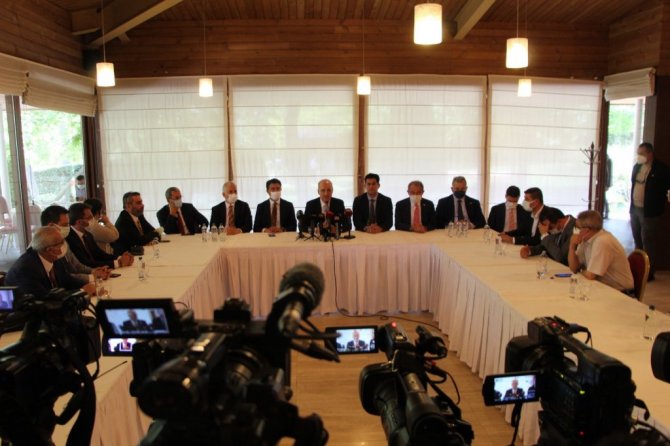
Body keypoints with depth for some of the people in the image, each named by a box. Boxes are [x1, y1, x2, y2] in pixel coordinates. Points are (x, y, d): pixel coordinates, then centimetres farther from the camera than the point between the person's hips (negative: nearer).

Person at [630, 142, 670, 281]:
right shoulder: (637, 167, 8)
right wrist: (632, 206, 13)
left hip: (649, 213, -7)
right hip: (635, 209, 7)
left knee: (648, 245, -2)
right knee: (638, 242, 17)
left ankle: (649, 273, 7)